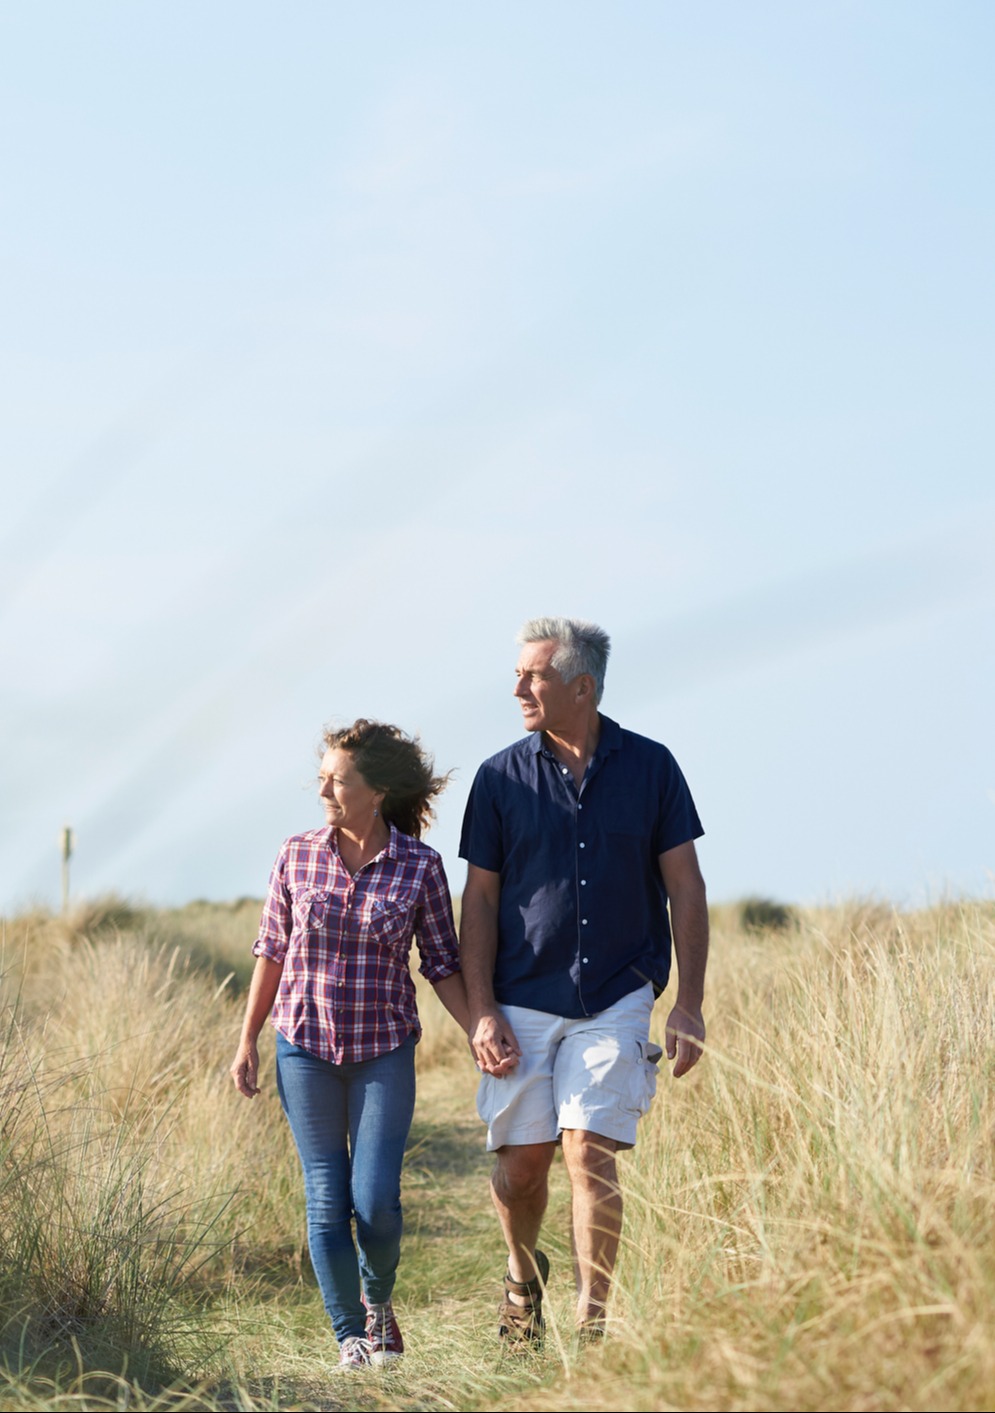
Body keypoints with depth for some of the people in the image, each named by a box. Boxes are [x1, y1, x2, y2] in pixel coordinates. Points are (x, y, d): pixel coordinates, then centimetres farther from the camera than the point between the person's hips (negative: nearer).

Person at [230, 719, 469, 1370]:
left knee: (376, 1200, -7)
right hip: (305, 1046, 1)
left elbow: (443, 965, 1)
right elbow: (272, 950, 7)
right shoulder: (298, 857, -2)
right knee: (328, 1200, 1)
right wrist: (248, 1040, 9)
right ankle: (349, 1334, 14)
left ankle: (378, 1301, 24)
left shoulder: (421, 867, -6)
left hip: (384, 1050, -1)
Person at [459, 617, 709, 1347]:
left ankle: (594, 1321, -1)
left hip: (616, 999, -1)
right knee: (521, 1161, 3)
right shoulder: (501, 777, 1)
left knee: (590, 1154, -11)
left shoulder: (650, 767, 0)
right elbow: (480, 901, 3)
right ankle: (523, 1276, 33)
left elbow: (686, 889, 3)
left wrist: (690, 1004, -3)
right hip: (522, 1004, 1)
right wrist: (481, 1012, -4)